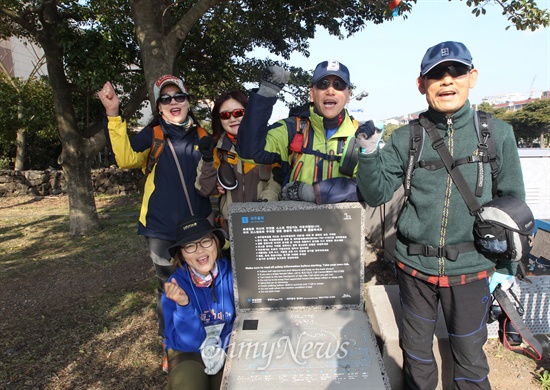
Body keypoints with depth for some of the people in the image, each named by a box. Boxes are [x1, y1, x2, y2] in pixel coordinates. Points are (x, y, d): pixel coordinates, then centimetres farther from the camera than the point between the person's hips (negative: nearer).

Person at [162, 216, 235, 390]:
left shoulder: (233, 274, -17)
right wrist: (183, 306, -34)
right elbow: (185, 342, -18)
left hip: (229, 348, 1)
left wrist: (220, 349, -18)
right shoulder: (175, 284, -17)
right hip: (188, 352, 0)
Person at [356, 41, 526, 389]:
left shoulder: (497, 133, -4)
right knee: (416, 348, 19)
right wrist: (369, 153, -21)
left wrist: (506, 267, 4)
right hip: (415, 267, 1)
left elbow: (513, 203, 4)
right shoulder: (406, 138, -4)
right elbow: (377, 194, -4)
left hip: (471, 269, 0)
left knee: (470, 353, 17)